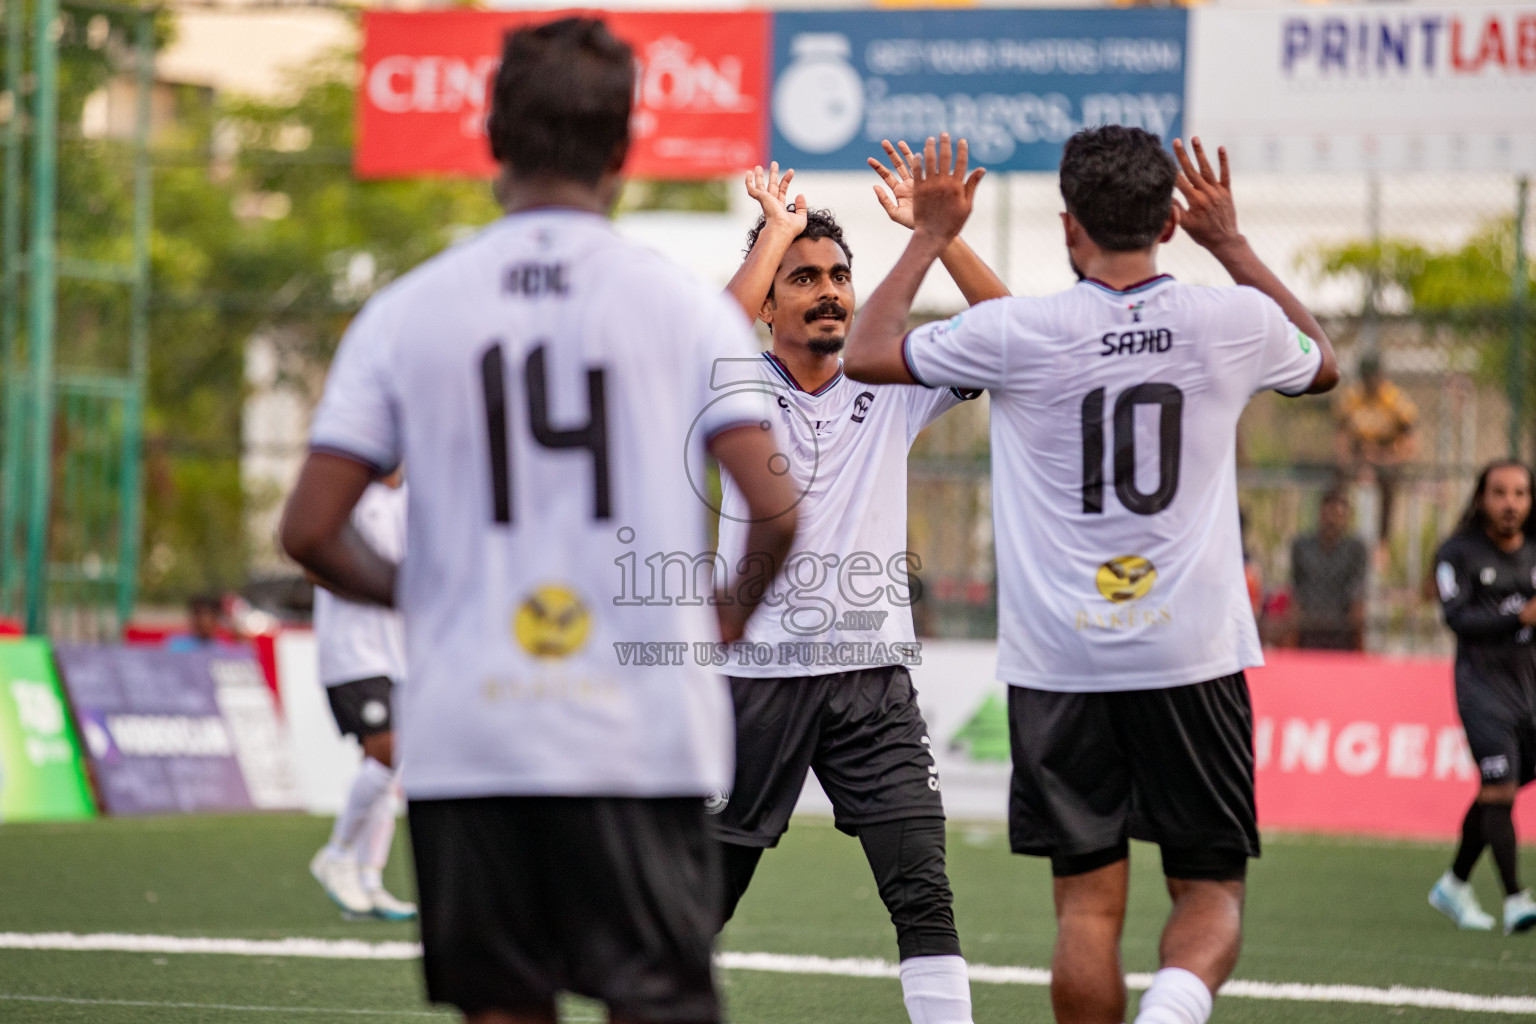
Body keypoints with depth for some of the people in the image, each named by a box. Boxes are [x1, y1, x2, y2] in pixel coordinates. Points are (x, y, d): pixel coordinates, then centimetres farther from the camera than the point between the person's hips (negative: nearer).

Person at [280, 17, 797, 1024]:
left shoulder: (405, 311, 3)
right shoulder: (688, 306, 0)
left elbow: (309, 531, 1)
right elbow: (777, 514, -6)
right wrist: (731, 614, 13)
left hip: (466, 739, 2)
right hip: (645, 733, -2)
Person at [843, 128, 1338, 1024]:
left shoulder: (1020, 334, -9)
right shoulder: (1234, 323, -2)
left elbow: (867, 353, 7)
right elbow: (1324, 365, 23)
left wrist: (930, 237, 16)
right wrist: (1232, 243, 25)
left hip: (1061, 663, 0)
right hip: (1192, 655, 1)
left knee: (1088, 900, 6)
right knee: (1213, 888, 7)